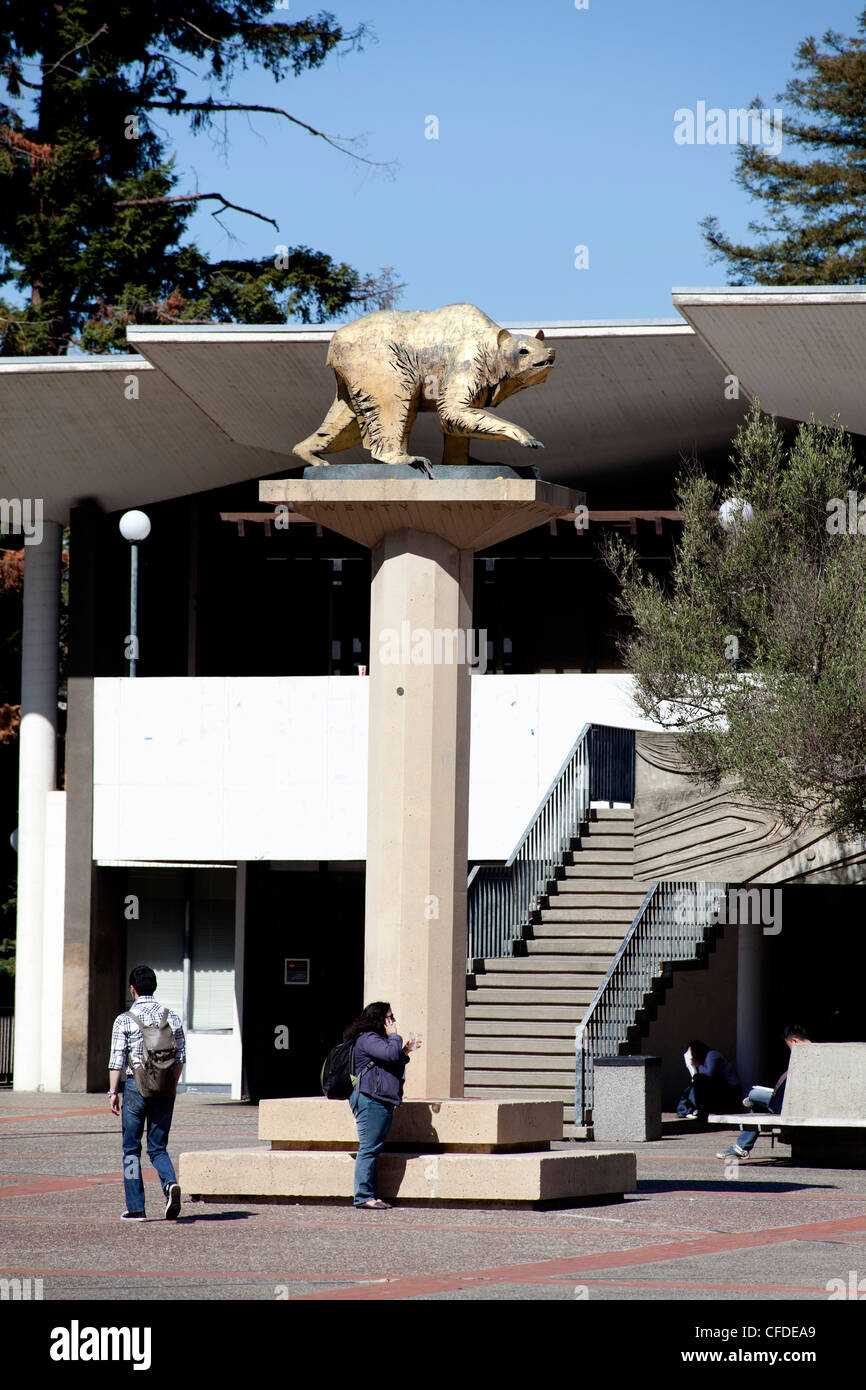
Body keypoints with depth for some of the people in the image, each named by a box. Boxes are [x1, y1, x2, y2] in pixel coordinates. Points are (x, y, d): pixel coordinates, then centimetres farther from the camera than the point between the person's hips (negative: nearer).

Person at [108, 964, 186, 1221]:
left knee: (131, 1149, 8)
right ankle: (170, 1183, -19)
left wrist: (113, 1092, -2)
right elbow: (180, 1057, 9)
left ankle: (136, 1208, 6)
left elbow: (117, 1059, -8)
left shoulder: (125, 1020, -6)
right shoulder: (171, 1018, 5)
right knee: (158, 1147, 10)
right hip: (164, 1089, 3)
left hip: (136, 1086, -3)